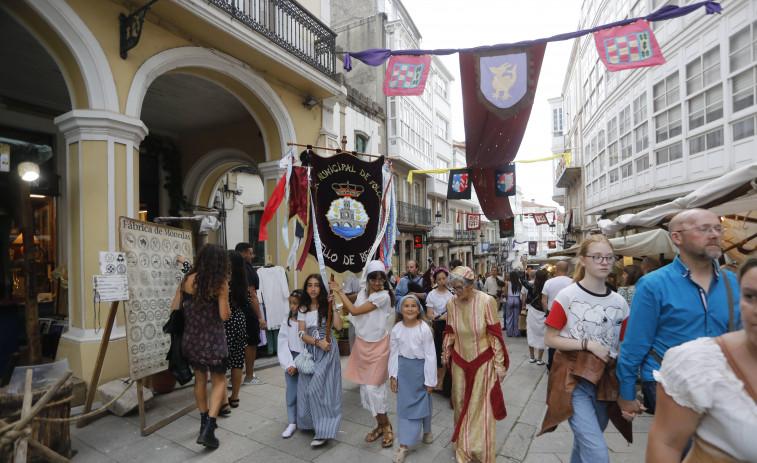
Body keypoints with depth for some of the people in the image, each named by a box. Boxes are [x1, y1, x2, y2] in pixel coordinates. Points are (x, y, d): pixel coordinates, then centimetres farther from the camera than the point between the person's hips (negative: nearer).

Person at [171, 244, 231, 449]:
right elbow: (224, 316, -15)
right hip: (213, 340, -5)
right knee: (218, 381, 11)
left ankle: (204, 422, 35)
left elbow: (174, 308, 3)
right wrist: (229, 311, 5)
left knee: (200, 378, 22)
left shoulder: (187, 280, -2)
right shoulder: (220, 284, -15)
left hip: (191, 338, 5)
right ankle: (208, 429, 2)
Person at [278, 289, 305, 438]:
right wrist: (289, 365, -6)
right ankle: (292, 423, 23)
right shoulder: (287, 321, 1)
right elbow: (282, 345, 1)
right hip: (291, 363, 3)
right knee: (291, 394, 6)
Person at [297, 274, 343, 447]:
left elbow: (338, 326, -14)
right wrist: (318, 342, -15)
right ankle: (313, 423, 24)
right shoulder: (303, 309, 7)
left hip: (328, 350, -4)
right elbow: (301, 333, -1)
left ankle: (323, 431, 0)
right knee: (307, 388, 3)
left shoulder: (327, 305, -1)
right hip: (310, 350, 4)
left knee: (318, 388, -10)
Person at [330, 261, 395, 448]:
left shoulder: (383, 295, -16)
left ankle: (386, 426, 18)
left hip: (377, 345, -6)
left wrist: (339, 290, -11)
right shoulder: (362, 293, 6)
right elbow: (355, 317, 14)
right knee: (365, 385, 11)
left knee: (373, 387, -5)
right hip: (361, 343, 6)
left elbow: (355, 311, -17)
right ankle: (381, 425, 29)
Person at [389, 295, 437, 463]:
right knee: (404, 404, 7)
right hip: (403, 369, 2)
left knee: (423, 401, 16)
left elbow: (430, 355, -11)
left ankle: (427, 430, 46)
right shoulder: (397, 328, -7)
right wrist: (393, 376, 3)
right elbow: (394, 353, 2)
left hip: (420, 368, -2)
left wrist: (430, 381, -8)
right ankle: (404, 446, 20)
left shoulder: (424, 328, -17)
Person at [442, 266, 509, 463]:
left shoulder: (486, 301, -18)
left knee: (481, 407, 9)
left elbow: (495, 335, -11)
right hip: (459, 361, 3)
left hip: (482, 362, -3)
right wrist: (446, 356, 12)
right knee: (461, 405, 14)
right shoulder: (451, 303, -8)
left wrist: (499, 364, -7)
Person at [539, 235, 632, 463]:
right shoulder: (567, 296, -11)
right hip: (573, 379, -5)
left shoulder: (619, 303, 3)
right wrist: (588, 344, -17)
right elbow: (550, 338, -9)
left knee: (585, 442, 21)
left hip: (605, 381, 5)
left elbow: (625, 347, 6)